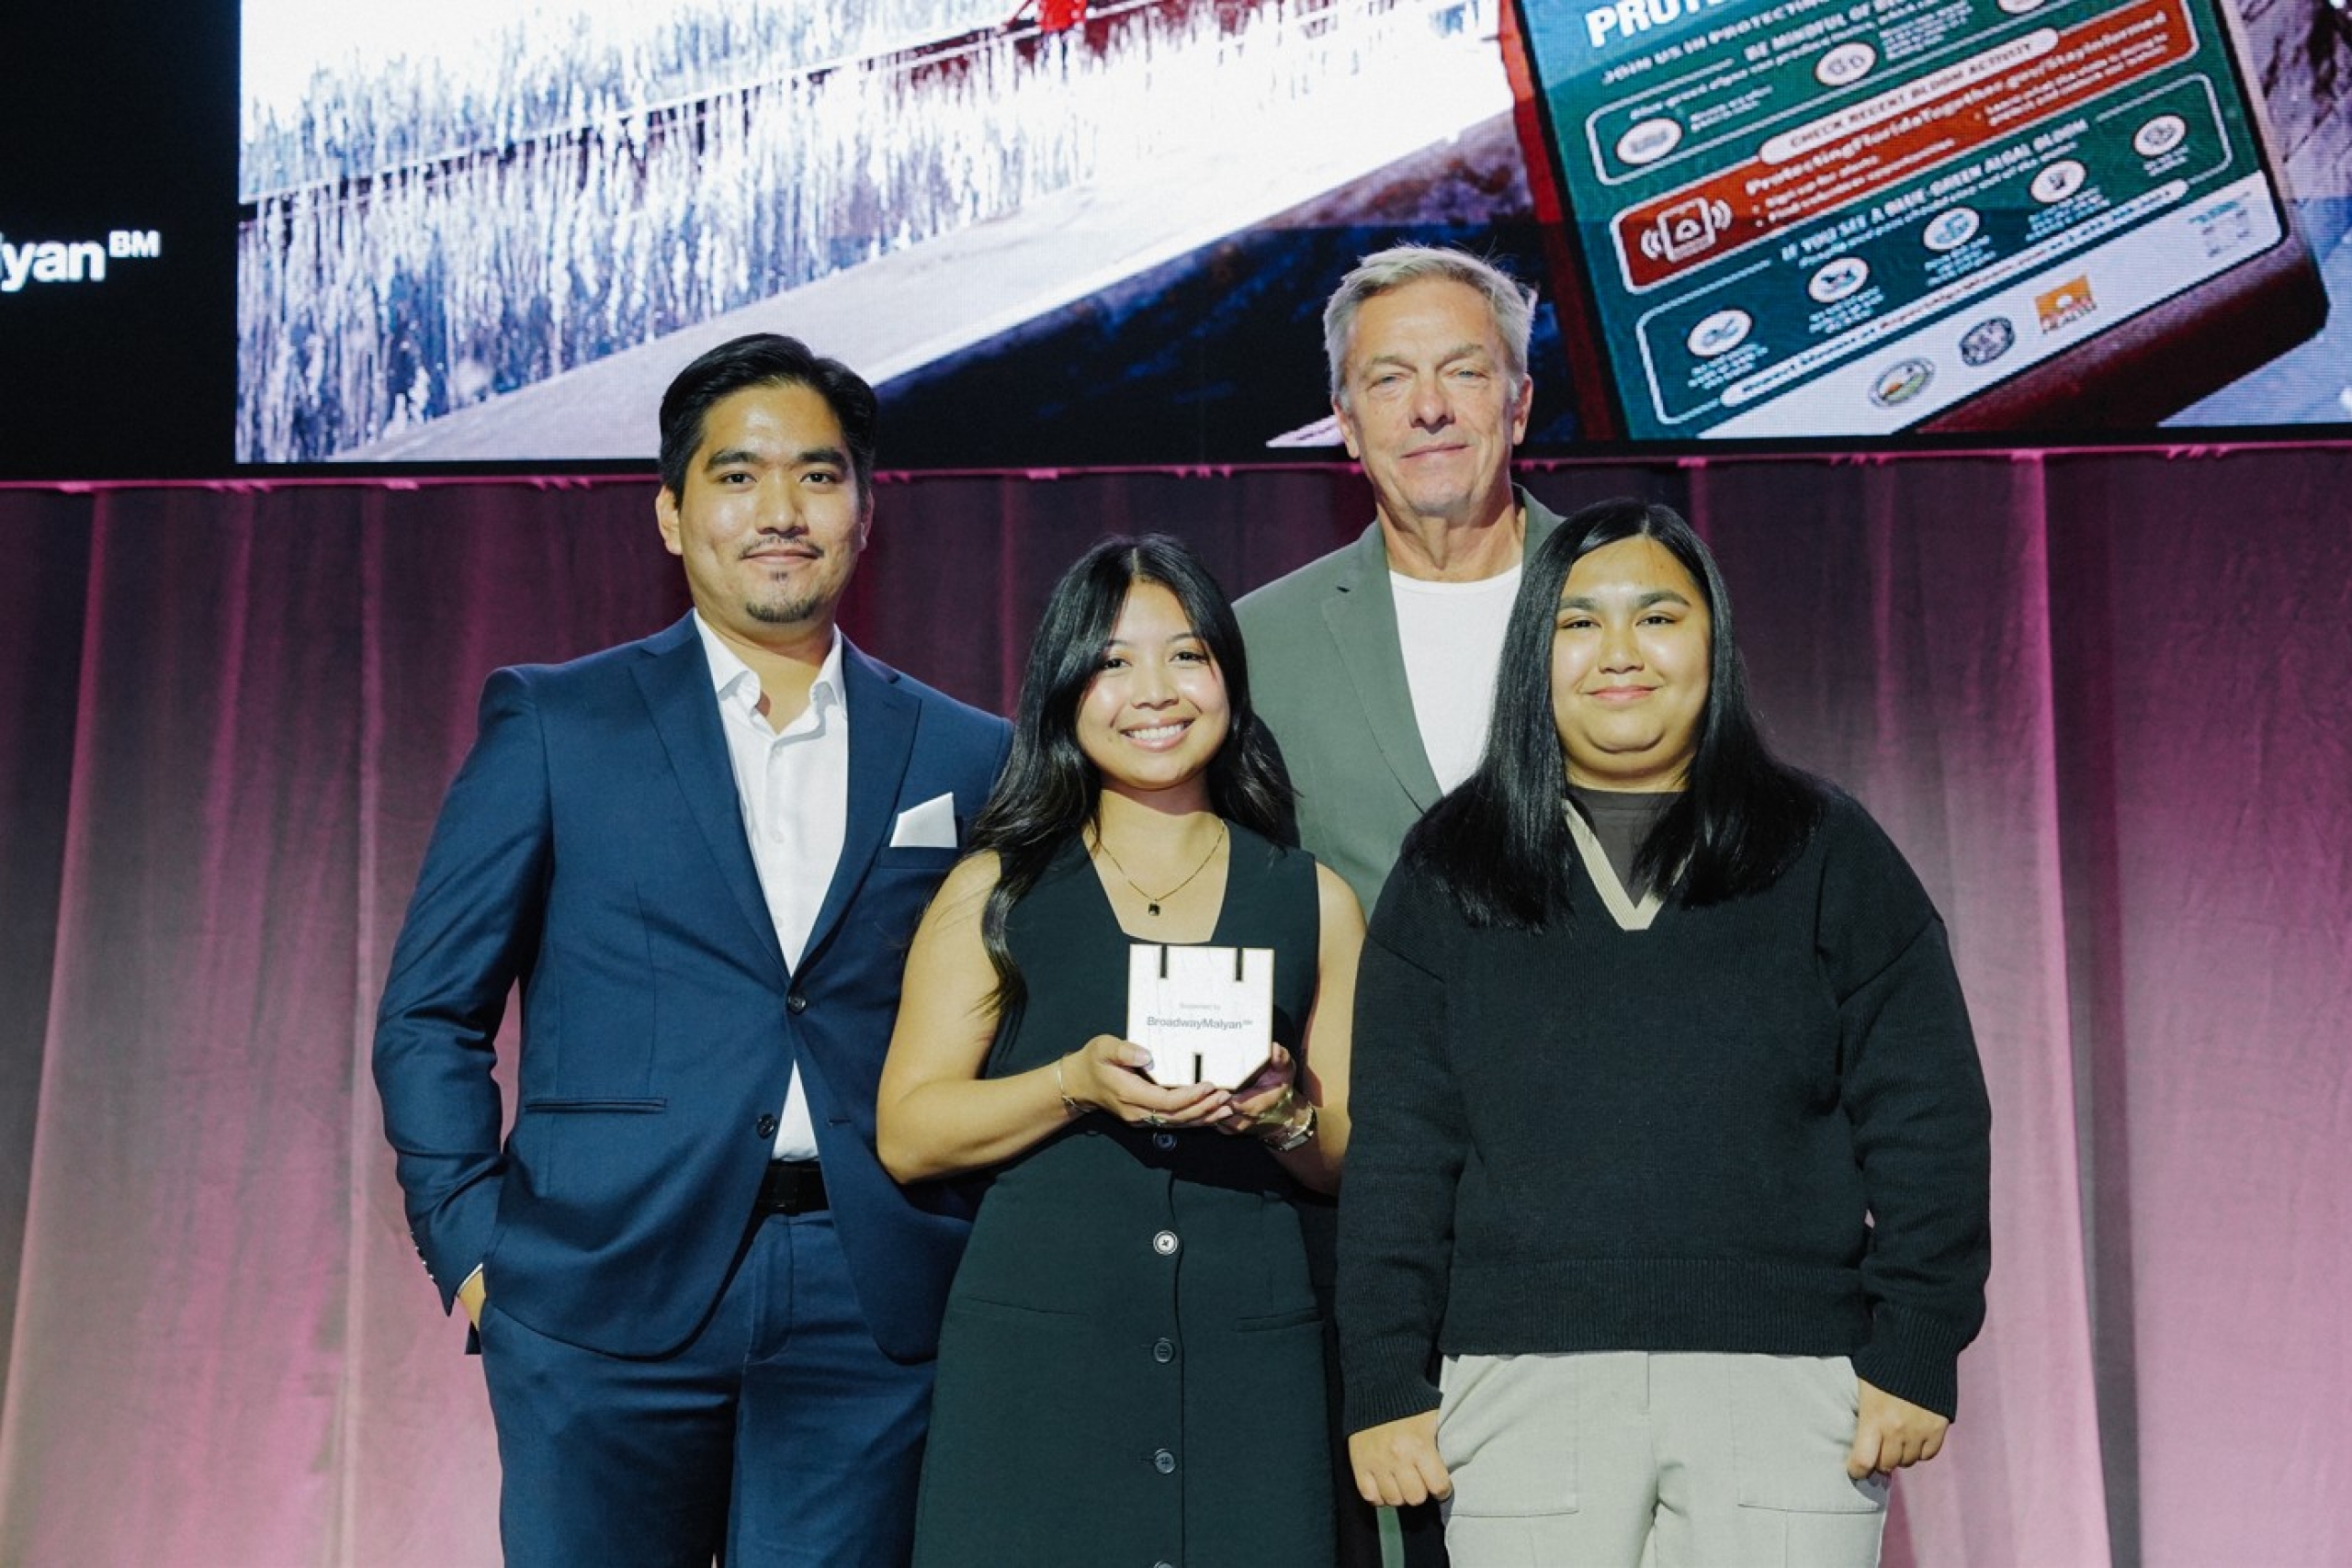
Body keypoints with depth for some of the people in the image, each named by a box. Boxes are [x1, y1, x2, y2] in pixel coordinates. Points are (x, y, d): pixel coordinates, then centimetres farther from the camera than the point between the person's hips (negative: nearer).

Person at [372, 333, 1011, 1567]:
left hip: (871, 1312, 1)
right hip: (608, 1293, -1)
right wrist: (473, 1246, -3)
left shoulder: (966, 758, 9)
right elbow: (429, 1014, 5)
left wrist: (984, 1271, 3)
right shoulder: (552, 725, 4)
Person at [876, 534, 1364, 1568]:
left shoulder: (1311, 903, 11)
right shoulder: (997, 891, 8)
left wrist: (1282, 1113, -9)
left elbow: (1355, 1161, 12)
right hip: (1032, 1364, -1)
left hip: (1251, 1365, 1)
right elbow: (906, 1136, 1)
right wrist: (1076, 1084, -14)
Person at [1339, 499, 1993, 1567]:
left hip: (1785, 1388, 0)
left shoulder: (1825, 852, 8)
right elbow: (1397, 1149, 6)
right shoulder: (1450, 870, 9)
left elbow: (1925, 1120, 5)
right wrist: (1386, 1386, 0)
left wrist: (1919, 1353, -3)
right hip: (1526, 1387, 1)